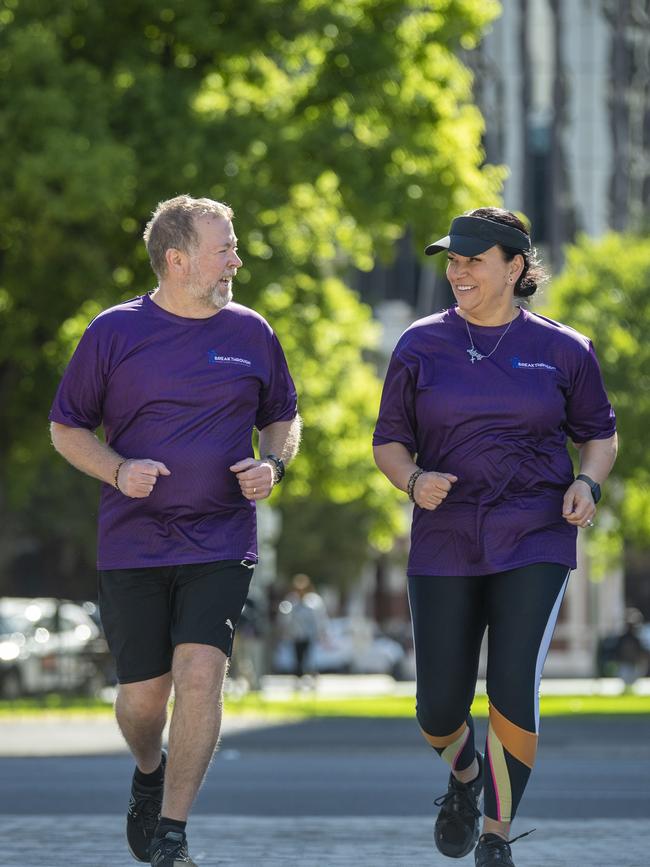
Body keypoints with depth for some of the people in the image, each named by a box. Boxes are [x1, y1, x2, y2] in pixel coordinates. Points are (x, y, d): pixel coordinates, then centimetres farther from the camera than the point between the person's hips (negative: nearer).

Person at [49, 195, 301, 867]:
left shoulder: (250, 332, 7)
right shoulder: (115, 332, 0)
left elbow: (281, 416, 20)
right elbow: (66, 427, 6)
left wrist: (273, 465, -2)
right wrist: (117, 470, -13)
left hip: (220, 543, 1)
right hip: (132, 545, -1)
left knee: (200, 675, -15)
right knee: (143, 694, 3)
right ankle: (149, 774, 39)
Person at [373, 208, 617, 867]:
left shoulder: (562, 349, 2)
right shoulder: (422, 345, 4)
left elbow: (599, 434, 14)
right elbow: (390, 441, 9)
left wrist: (587, 484, -6)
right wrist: (413, 480, -12)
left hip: (534, 545, -2)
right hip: (444, 544, 2)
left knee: (514, 694, -15)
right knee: (440, 711, 3)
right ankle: (464, 777, 39)